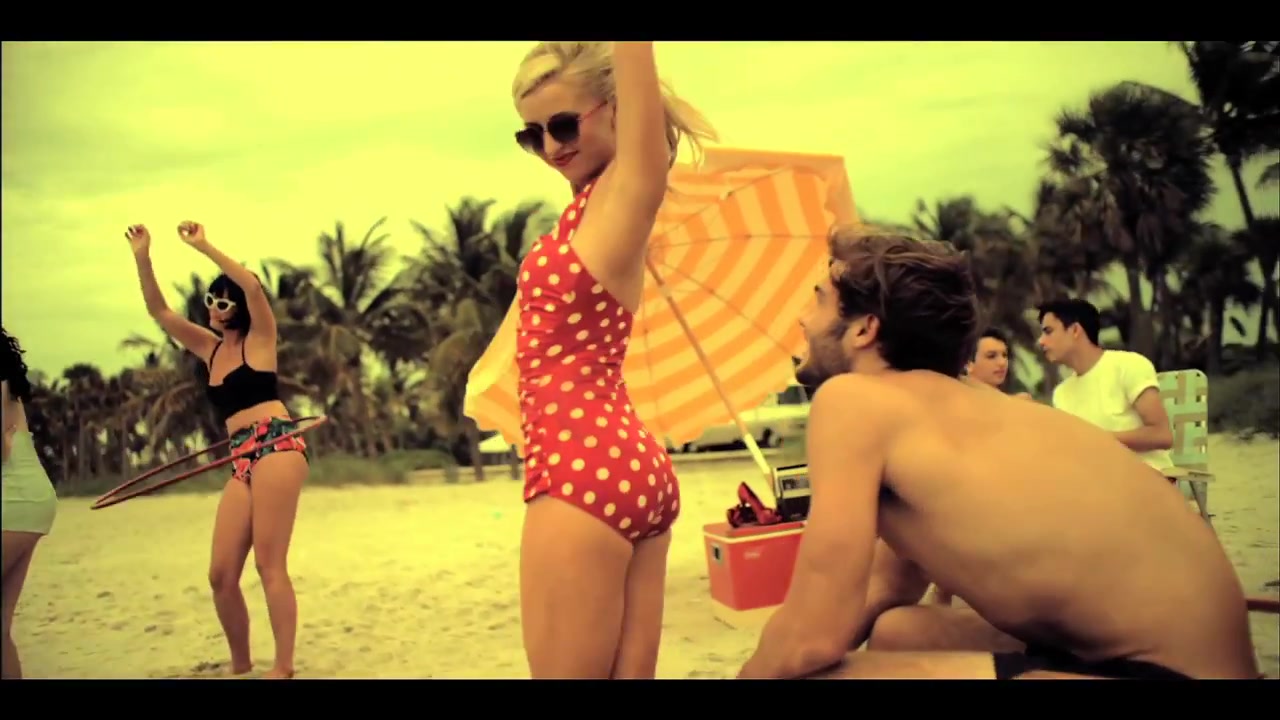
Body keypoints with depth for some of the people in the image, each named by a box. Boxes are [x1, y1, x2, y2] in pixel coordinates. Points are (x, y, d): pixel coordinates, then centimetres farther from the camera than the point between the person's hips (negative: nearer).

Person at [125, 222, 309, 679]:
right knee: (221, 575, 2)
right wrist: (142, 258, 8)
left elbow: (252, 286, -13)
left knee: (269, 565, -11)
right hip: (242, 462, 7)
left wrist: (204, 247, -11)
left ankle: (283, 668, -6)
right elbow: (159, 311, 19)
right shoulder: (211, 348, 22)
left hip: (276, 447, -6)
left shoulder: (258, 339, 5)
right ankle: (241, 665, 17)